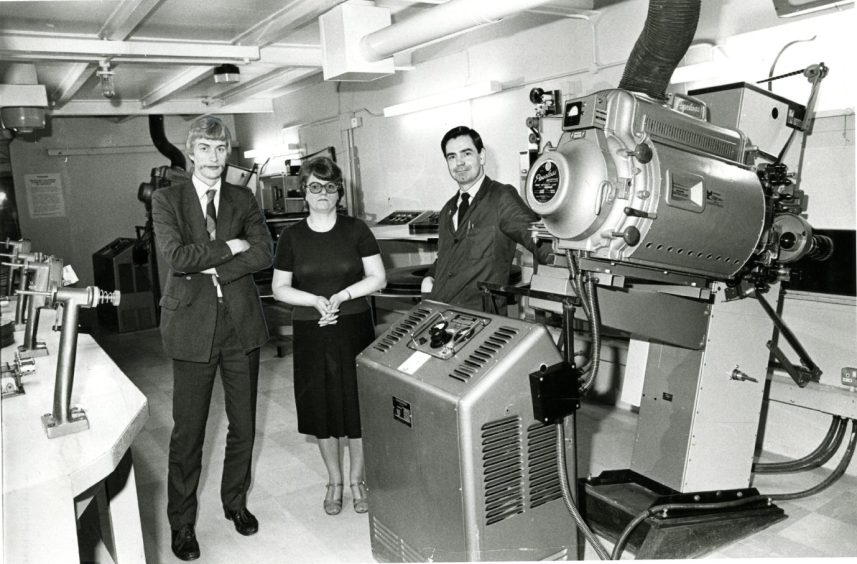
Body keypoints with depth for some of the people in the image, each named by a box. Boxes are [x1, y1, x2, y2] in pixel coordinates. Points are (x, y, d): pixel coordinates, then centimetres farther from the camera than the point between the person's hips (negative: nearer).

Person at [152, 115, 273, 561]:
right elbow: (176, 256, -15)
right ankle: (182, 523, 23)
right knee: (188, 432, 5)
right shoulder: (166, 199, 0)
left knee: (243, 424, 13)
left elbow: (264, 253, -5)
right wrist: (230, 246, -11)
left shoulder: (243, 200, 8)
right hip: (192, 325, -3)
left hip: (241, 322, 3)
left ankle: (235, 502, 35)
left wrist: (212, 267, -13)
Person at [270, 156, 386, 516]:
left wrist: (342, 295, -15)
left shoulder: (356, 230, 0)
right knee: (322, 409, 8)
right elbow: (279, 288, 4)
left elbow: (378, 278, -2)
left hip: (354, 328, -1)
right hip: (312, 332, 1)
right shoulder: (291, 236, 3)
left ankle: (356, 480, 25)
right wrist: (315, 300, -13)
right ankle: (334, 482, 27)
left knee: (357, 405, 4)